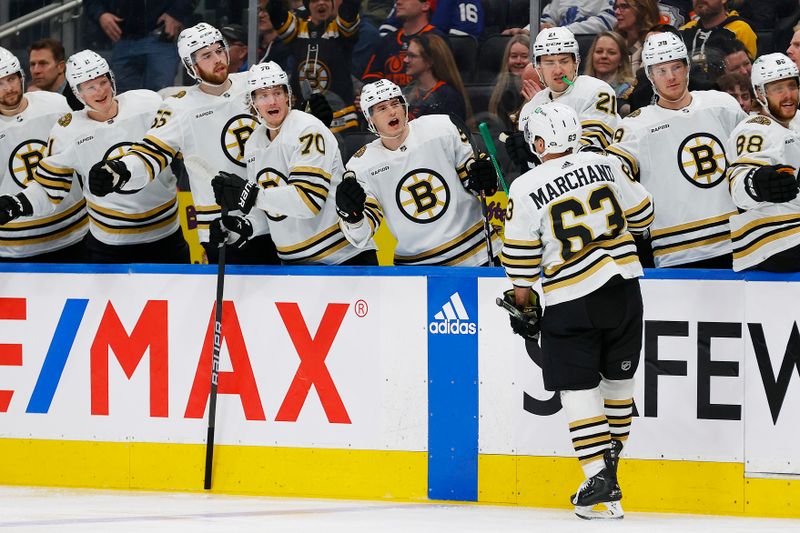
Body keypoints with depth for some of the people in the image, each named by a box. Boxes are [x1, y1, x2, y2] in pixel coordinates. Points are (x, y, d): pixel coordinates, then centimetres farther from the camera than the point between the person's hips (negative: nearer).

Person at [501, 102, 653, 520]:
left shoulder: (526, 189, -9)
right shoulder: (605, 166, 2)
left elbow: (521, 258, -3)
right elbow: (641, 215, 13)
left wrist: (524, 303, 12)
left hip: (571, 303, -4)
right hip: (623, 288, 4)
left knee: (578, 388, 1)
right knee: (618, 376, 19)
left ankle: (599, 478, -7)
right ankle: (611, 456, 28)